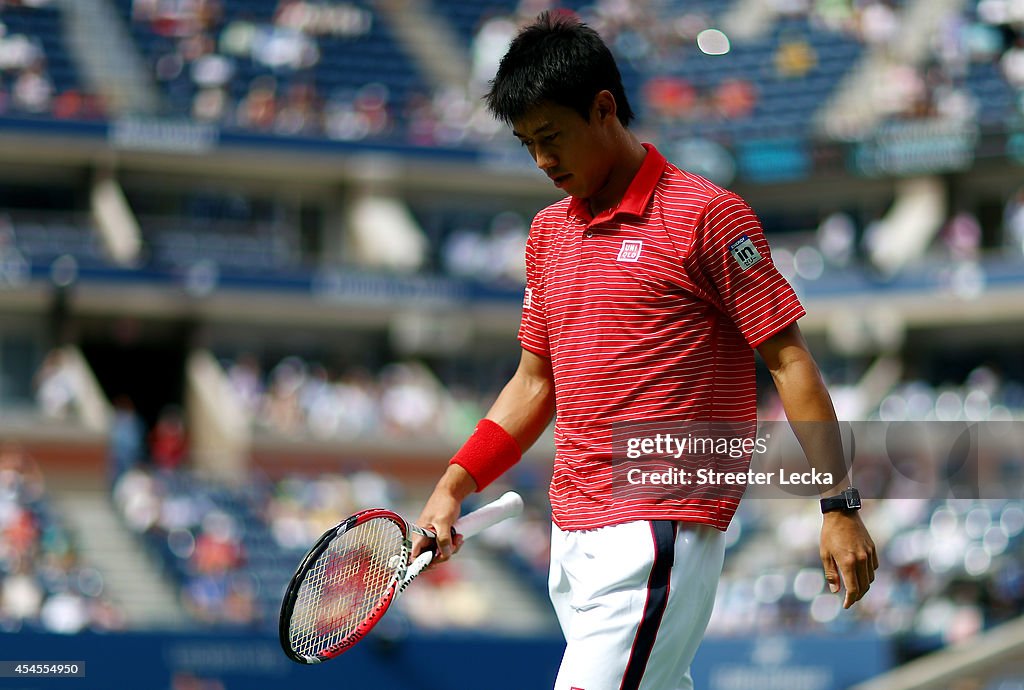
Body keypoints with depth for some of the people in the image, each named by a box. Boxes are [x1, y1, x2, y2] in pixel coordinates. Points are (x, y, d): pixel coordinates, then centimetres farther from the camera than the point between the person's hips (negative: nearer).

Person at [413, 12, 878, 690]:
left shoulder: (705, 215, -7)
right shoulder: (548, 232, 16)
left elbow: (790, 361, -7)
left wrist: (839, 507, -11)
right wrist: (455, 485, 12)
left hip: (661, 527, -8)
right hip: (574, 528, 8)